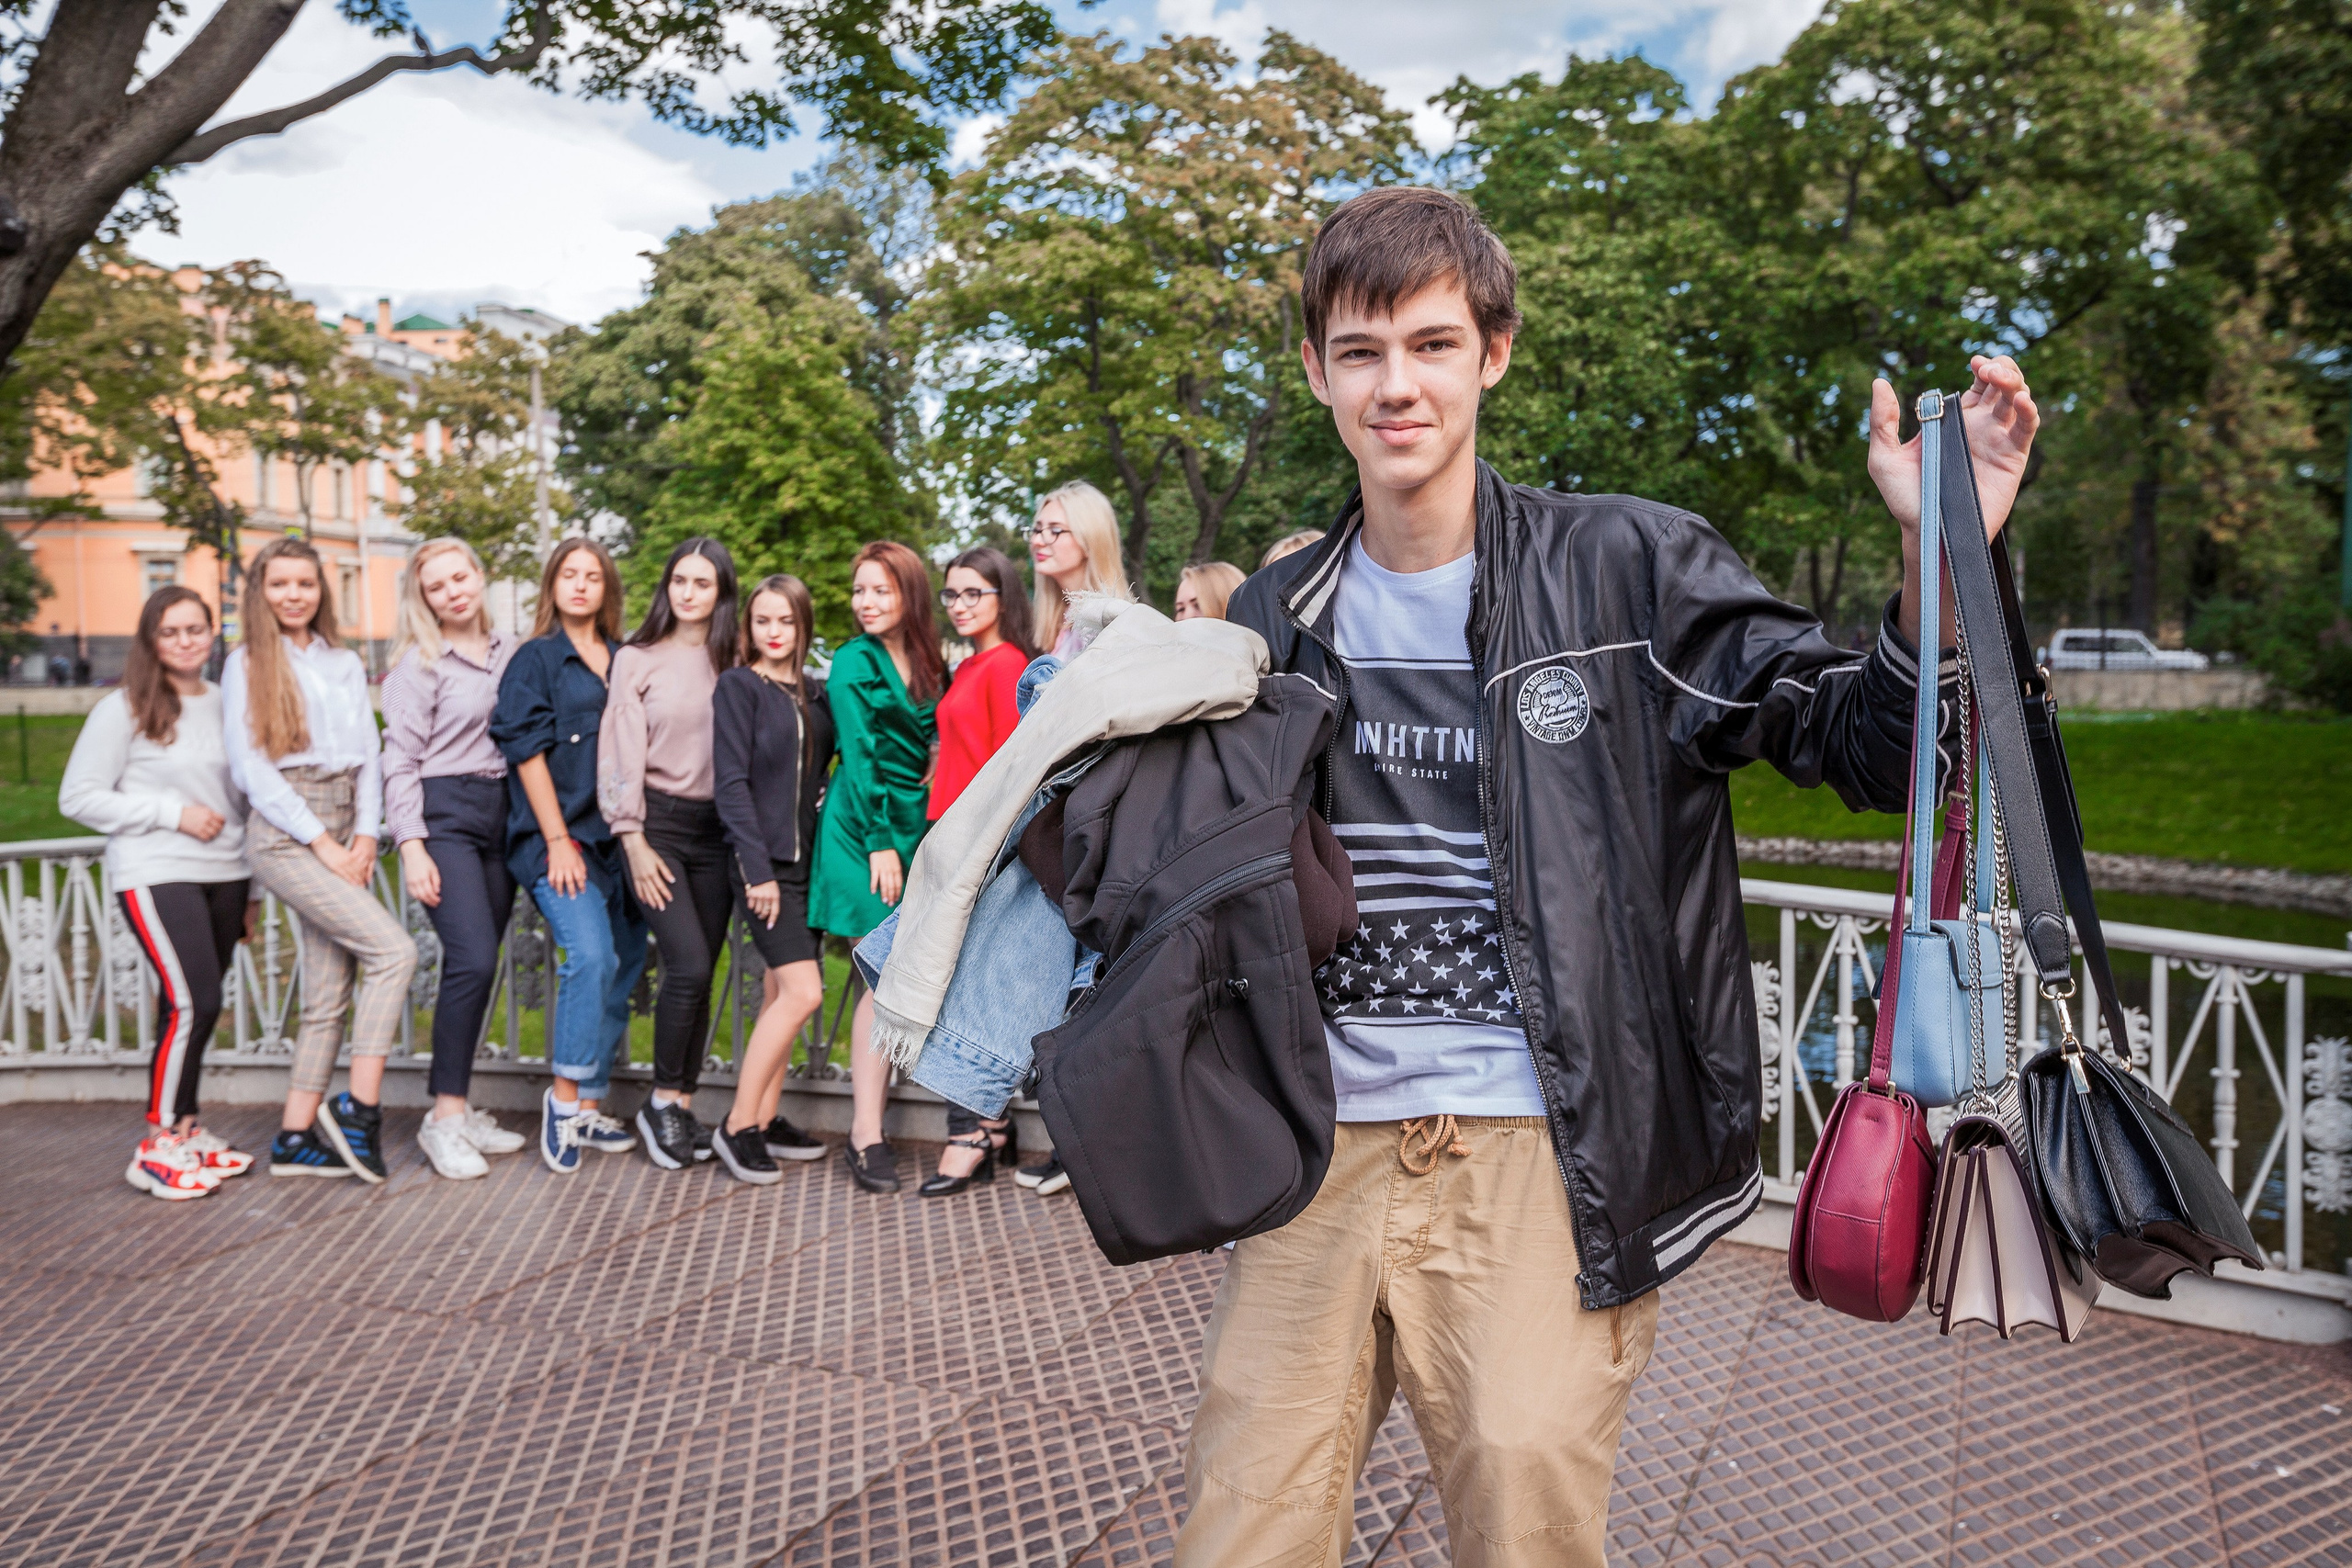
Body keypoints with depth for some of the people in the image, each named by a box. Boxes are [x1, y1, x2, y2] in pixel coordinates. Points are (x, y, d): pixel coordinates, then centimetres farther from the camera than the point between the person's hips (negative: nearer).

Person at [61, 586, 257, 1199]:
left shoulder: (226, 705, 11)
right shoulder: (123, 710, -4)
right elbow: (79, 798, -4)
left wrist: (250, 887, 18)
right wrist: (173, 813, -12)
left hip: (224, 877, 5)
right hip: (157, 878, -5)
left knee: (197, 1008, 9)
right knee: (192, 1004, -13)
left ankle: (184, 1128, 21)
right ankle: (157, 1146, -1)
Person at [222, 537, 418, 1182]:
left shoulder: (346, 664, 17)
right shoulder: (247, 664, 3)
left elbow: (369, 755, 13)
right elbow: (251, 768, -5)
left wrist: (365, 833, -2)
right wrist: (321, 840, -11)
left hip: (345, 833, 5)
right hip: (285, 834, -5)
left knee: (330, 993, 3)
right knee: (393, 949, -19)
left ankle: (295, 1137, 11)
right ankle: (359, 1106, -12)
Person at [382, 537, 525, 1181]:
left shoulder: (510, 651, 12)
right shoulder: (420, 663, -2)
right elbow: (399, 760, -5)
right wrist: (411, 846, -14)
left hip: (502, 814, 5)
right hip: (444, 813, -5)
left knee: (476, 965, 6)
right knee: (473, 959, -17)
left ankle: (453, 1108, 16)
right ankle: (446, 1119, -9)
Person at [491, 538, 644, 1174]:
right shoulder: (535, 659, 2)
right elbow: (528, 751, -4)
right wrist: (559, 841, -11)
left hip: (620, 838, 5)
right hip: (560, 838, -5)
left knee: (623, 968, 5)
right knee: (591, 956, -21)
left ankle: (588, 1109, 15)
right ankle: (565, 1094, -7)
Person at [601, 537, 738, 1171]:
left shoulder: (733, 663, 8)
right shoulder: (637, 659, 2)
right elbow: (622, 752, -2)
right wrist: (635, 842, -8)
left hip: (717, 827, 3)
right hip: (658, 821, -3)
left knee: (702, 973, 4)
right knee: (688, 965, -14)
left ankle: (683, 1105, 16)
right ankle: (662, 1100, 4)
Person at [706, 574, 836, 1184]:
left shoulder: (816, 693, 13)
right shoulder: (738, 686, -3)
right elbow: (731, 783, -9)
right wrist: (758, 869, -15)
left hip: (808, 858, 6)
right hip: (763, 860, -6)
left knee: (780, 994, 10)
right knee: (803, 993, -13)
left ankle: (766, 1119, 19)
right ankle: (738, 1125, -4)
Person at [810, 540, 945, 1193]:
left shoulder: (930, 662, 13)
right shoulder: (852, 662, -2)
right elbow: (860, 758, -7)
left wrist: (933, 835, 6)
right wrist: (880, 842, -12)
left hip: (918, 827, 5)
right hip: (864, 827, -5)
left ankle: (871, 1125, 10)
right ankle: (866, 1134, -5)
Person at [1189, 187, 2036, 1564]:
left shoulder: (1630, 567, 0)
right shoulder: (1279, 620, 10)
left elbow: (1873, 745, -2)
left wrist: (1943, 554, -19)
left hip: (1541, 1151, -3)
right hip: (1322, 1140, 3)